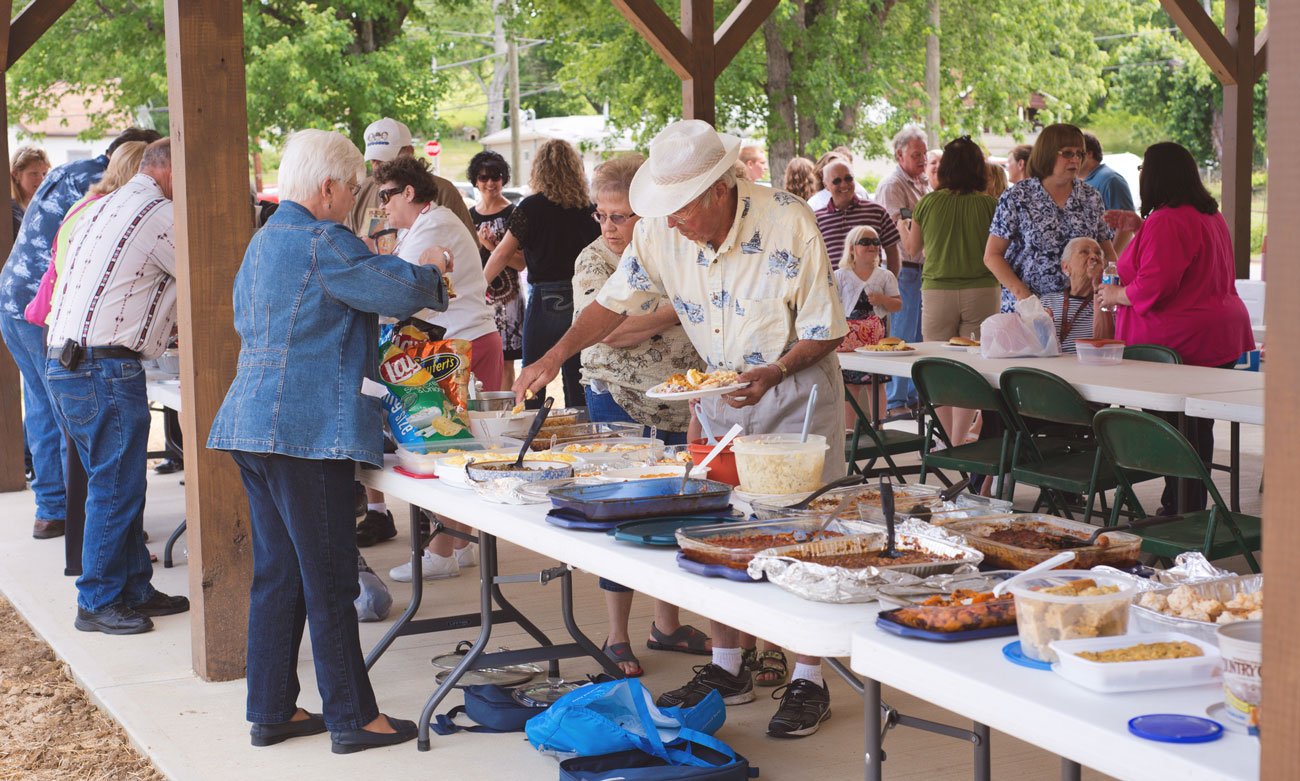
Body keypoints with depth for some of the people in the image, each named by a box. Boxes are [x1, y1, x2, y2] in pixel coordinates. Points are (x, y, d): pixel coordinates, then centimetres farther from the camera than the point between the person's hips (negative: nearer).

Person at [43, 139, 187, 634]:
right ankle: (98, 603, 6)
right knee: (115, 487, -1)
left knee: (120, 484, 15)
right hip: (105, 369, -10)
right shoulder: (160, 216, -10)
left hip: (63, 365, 10)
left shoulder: (105, 209, 19)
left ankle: (133, 589, 22)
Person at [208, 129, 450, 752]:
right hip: (308, 429, -10)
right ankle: (351, 718, 5)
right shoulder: (321, 241, -13)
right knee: (330, 579, -2)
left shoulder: (263, 240, 19)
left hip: (252, 422, 10)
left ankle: (272, 711, 19)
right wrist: (431, 268, 8)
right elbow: (400, 290, -15)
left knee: (277, 575, 14)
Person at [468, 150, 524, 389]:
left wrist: (493, 247, -17)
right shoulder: (470, 216, 13)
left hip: (506, 295, -4)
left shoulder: (513, 214, -3)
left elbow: (521, 263, -6)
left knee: (504, 360, -5)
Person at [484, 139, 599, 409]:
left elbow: (502, 255, -2)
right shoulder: (588, 208, 2)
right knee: (577, 381, 9)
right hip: (583, 300, 4)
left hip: (544, 299, -4)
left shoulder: (531, 207, -6)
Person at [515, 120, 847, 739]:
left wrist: (775, 372, -33)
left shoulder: (790, 225, -23)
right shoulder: (660, 231, -10)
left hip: (796, 387, -4)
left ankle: (808, 681, 7)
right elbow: (617, 300, 3)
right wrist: (556, 354, -10)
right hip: (718, 392, 5)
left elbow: (824, 332, -16)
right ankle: (726, 667, 18)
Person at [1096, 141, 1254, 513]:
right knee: (1197, 430, 13)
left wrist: (1115, 295, -6)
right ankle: (1192, 511, 21)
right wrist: (1140, 228, 26)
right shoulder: (1210, 215, 16)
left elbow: (1154, 285, -23)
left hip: (1178, 343, -10)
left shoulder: (1165, 222, -17)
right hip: (1220, 338, 10)